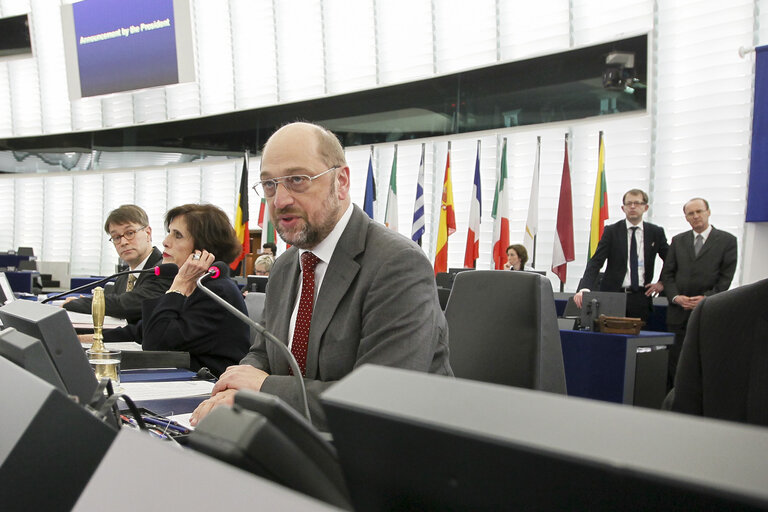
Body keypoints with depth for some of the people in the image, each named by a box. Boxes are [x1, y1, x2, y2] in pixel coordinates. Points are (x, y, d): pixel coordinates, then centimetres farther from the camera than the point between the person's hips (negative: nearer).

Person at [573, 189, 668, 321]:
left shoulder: (656, 232, 6)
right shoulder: (611, 231, 0)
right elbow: (595, 263, -8)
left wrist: (663, 283, 6)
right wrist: (584, 289, -22)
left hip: (641, 298, 2)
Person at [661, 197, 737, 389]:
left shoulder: (727, 240, 5)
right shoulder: (678, 241, 14)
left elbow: (726, 277, -2)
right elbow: (667, 273, 10)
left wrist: (706, 298, -13)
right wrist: (675, 297, -6)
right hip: (679, 313, 3)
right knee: (673, 363, 3)